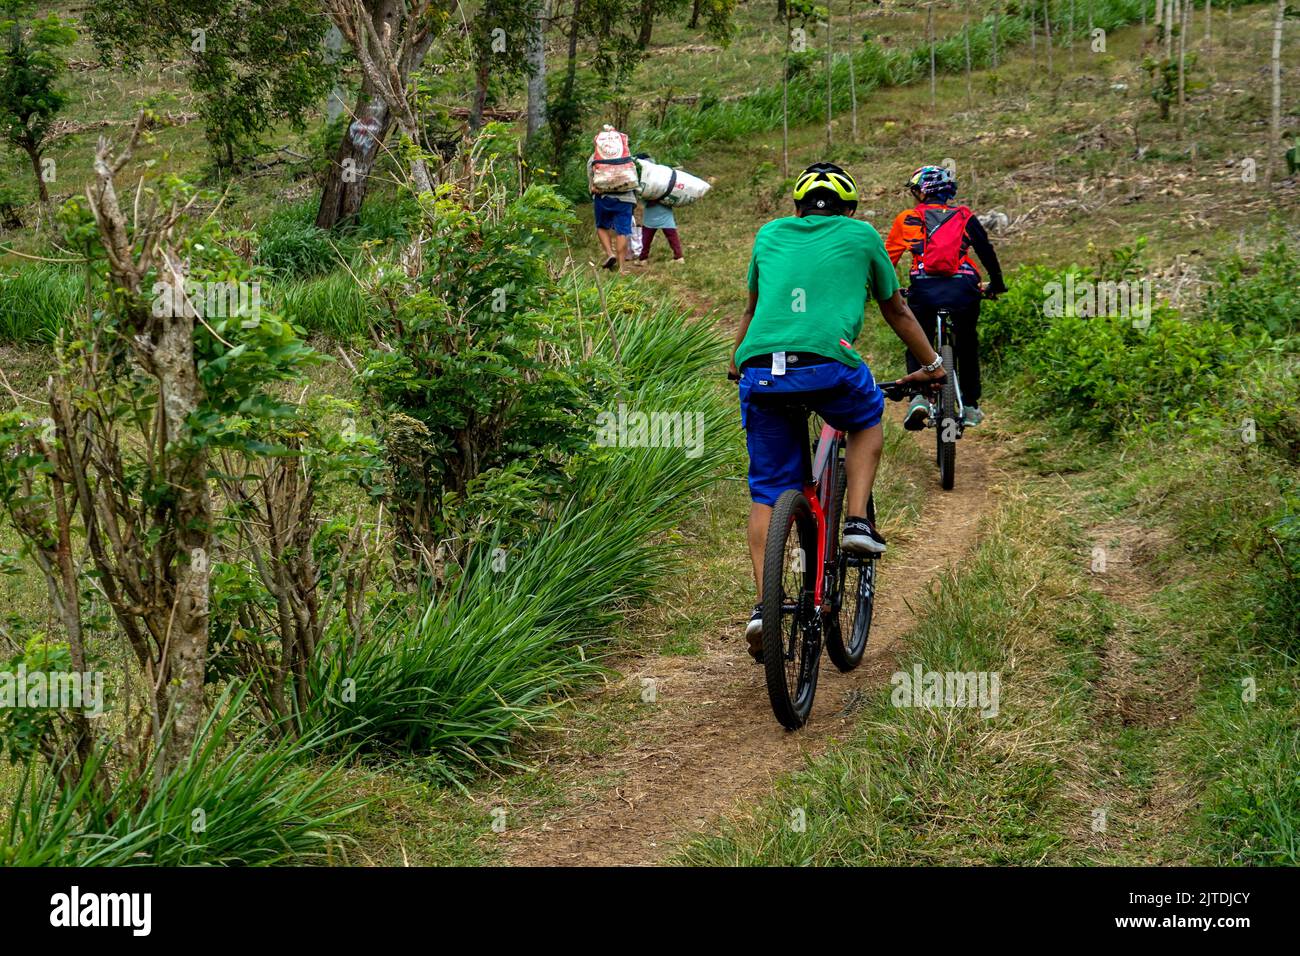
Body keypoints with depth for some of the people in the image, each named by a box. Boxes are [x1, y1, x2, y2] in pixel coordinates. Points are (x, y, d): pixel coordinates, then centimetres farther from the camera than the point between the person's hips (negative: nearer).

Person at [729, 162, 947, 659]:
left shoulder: (770, 234, 26)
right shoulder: (861, 236, 20)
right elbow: (896, 311, 30)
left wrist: (737, 365, 52)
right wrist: (931, 364, 43)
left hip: (761, 371, 2)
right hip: (827, 363, -2)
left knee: (767, 491, 12)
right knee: (868, 420, 31)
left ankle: (764, 603, -1)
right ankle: (857, 521, 13)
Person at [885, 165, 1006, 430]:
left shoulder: (907, 219, 13)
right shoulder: (964, 216, 16)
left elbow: (887, 258, 16)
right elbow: (986, 251, 16)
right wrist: (996, 284, 29)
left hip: (924, 290, -1)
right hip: (963, 289, 1)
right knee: (967, 345, 24)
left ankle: (919, 396, -6)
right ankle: (970, 406, 23)